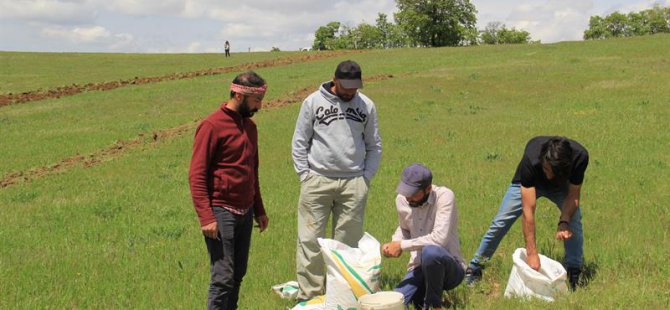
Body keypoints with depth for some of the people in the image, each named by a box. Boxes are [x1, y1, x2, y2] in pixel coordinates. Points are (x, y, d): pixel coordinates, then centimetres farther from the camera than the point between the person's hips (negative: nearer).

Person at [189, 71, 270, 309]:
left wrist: (259, 210, 22)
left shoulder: (249, 126, 13)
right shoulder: (212, 126, -11)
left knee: (238, 274, 9)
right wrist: (206, 217, -20)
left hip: (245, 212, 7)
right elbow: (196, 175, -13)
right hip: (221, 212, -7)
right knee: (224, 278, -7)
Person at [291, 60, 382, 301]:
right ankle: (309, 294, 2)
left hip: (354, 184, 2)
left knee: (348, 242, 4)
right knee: (310, 240, -4)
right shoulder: (313, 102, 2)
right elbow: (299, 142, 5)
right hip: (317, 181, -1)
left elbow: (374, 146, 14)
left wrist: (367, 177, 5)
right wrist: (305, 175, -1)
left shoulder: (366, 105, 8)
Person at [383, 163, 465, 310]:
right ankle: (424, 294, 15)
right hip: (419, 269, 5)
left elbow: (439, 238, -29)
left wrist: (402, 245, -22)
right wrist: (393, 244, -2)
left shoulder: (444, 196, -19)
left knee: (430, 251, -39)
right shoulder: (401, 200, 0)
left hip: (449, 267, -5)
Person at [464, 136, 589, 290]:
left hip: (561, 185, 2)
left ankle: (574, 273, -6)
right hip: (527, 184, -2)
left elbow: (573, 196, -25)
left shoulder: (580, 157, -39)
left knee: (574, 219, -20)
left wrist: (564, 222, -45)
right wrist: (531, 253, -45)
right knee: (501, 222, -8)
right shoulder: (531, 159, -44)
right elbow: (528, 210, -43)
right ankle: (474, 269, 6)